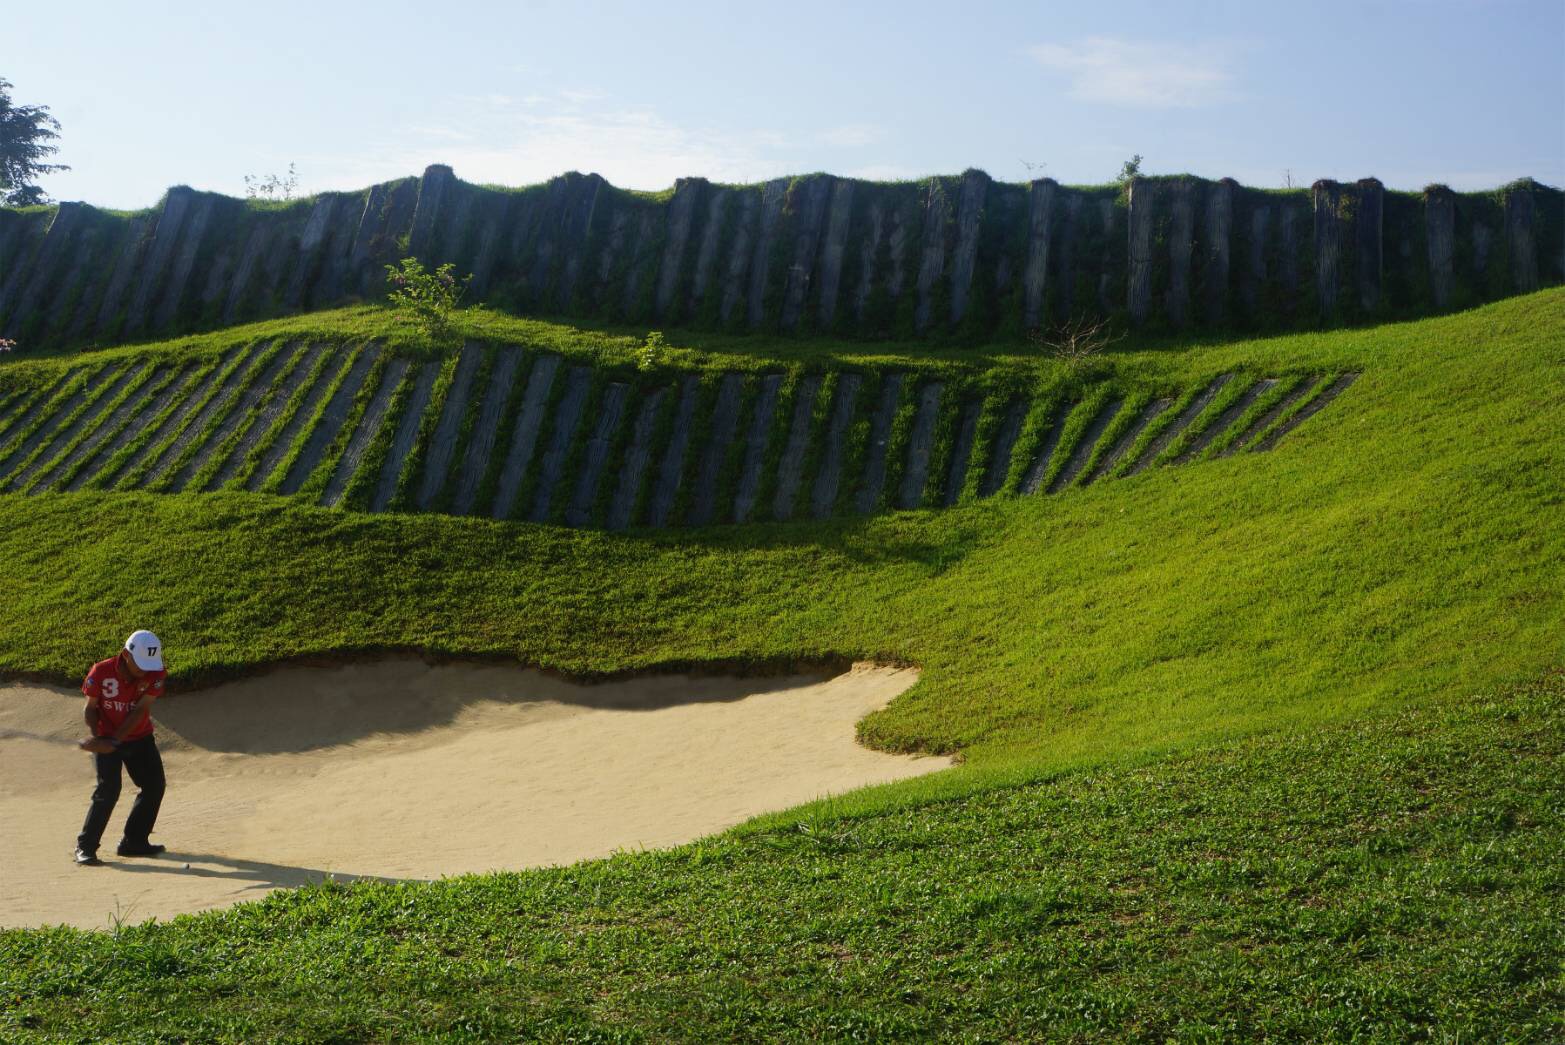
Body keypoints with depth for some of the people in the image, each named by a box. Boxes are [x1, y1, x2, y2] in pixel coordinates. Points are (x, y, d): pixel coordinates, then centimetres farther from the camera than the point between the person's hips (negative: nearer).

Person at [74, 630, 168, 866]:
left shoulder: (156, 674, -19)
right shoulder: (101, 672, -23)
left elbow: (139, 712, -23)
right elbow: (90, 709, -11)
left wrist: (114, 740, -31)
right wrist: (98, 738, -28)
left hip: (140, 738, 4)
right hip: (106, 739, -4)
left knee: (155, 785, 3)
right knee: (108, 790, -17)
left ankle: (134, 842, 19)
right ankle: (85, 847, -6)